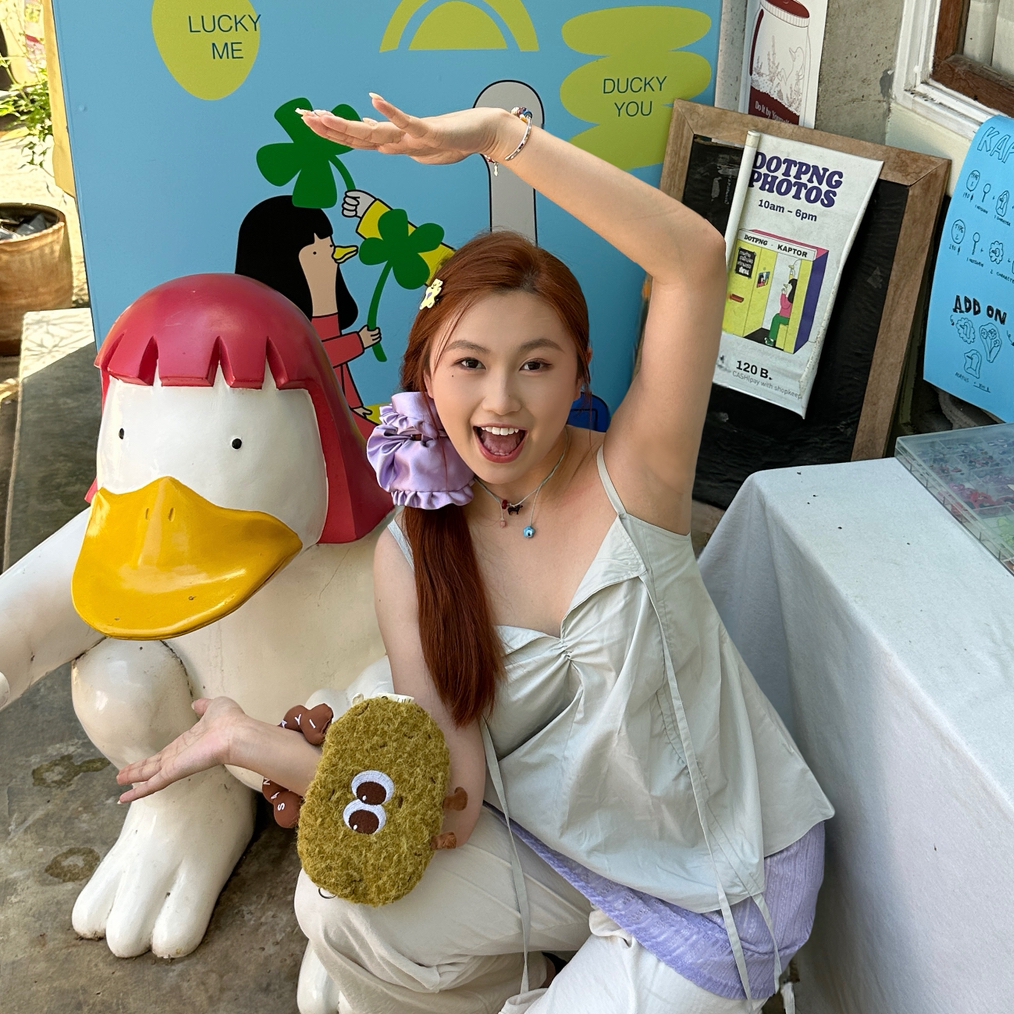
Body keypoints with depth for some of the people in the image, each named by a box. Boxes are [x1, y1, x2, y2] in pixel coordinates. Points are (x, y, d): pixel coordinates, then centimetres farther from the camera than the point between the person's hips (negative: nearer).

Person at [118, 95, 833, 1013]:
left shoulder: (630, 478, -18)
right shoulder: (411, 557, -10)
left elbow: (695, 258, -34)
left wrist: (503, 134, -35)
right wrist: (250, 741, -19)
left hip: (716, 881, -3)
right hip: (556, 854, 4)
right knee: (342, 907, -14)